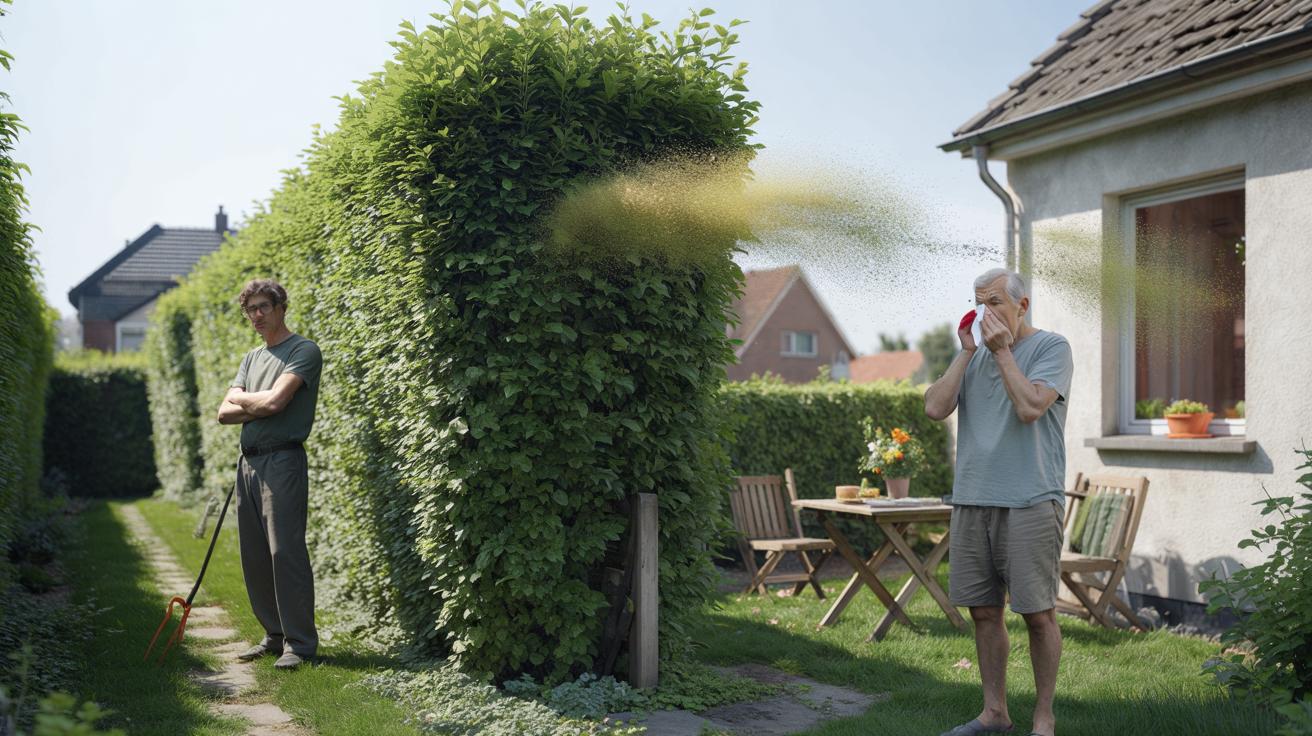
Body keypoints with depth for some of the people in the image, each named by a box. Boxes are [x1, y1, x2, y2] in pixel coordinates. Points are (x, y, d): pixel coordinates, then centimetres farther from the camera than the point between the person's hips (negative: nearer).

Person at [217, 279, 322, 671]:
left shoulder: (303, 351, -4)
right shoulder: (252, 358, 20)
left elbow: (275, 400, -17)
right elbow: (225, 412, 11)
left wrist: (242, 399, 2)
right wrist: (260, 406, -7)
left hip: (282, 460, -8)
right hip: (248, 461, 8)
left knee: (286, 552, -10)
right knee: (255, 556, 9)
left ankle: (300, 642, -4)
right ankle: (274, 635, 18)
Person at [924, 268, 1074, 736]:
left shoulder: (1051, 347, 0)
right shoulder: (974, 355, 15)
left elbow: (1029, 408, -16)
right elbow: (935, 408, 1)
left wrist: (1002, 350, -9)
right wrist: (967, 351, 0)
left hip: (1029, 502, -5)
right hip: (971, 502, 5)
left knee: (1038, 613, -1)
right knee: (983, 611, 9)